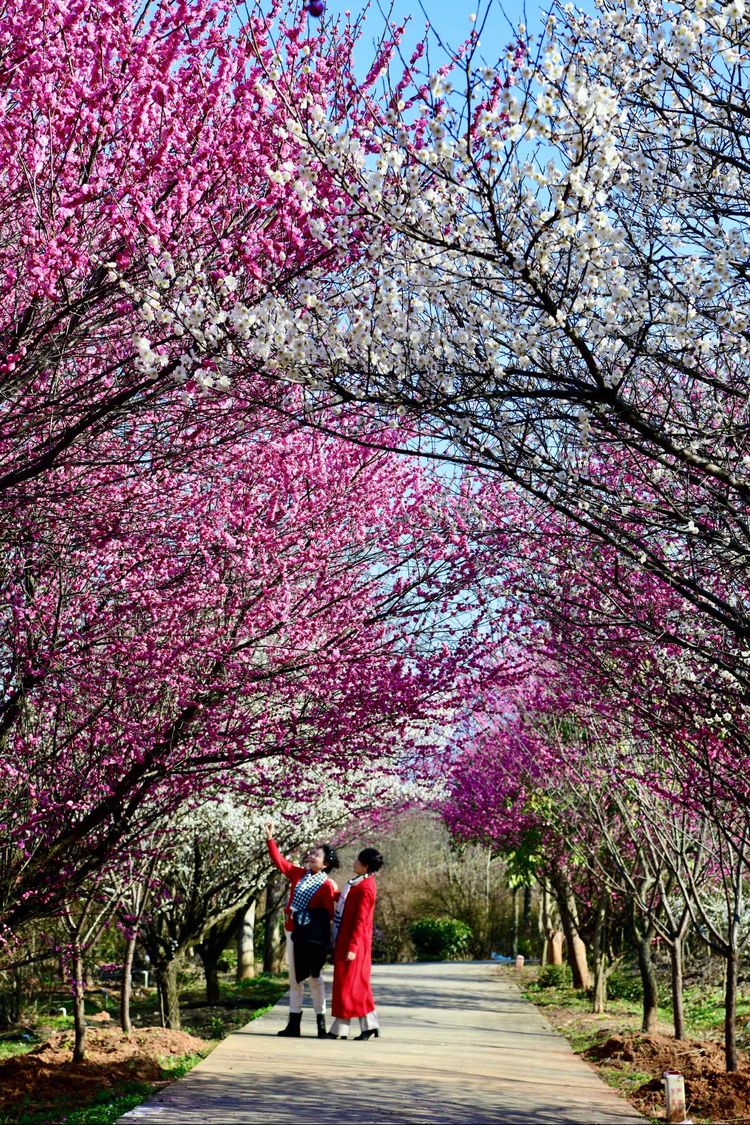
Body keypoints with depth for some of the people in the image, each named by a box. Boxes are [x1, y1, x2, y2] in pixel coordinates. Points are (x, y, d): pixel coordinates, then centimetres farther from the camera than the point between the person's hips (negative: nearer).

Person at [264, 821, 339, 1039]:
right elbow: (279, 861, 12)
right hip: (293, 932, 6)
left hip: (313, 936, -6)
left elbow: (329, 914, -8)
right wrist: (270, 839, 8)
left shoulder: (327, 885, -10)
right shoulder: (298, 874, 6)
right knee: (295, 978, 11)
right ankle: (294, 1024, 18)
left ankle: (321, 1022, 15)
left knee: (314, 977, 2)